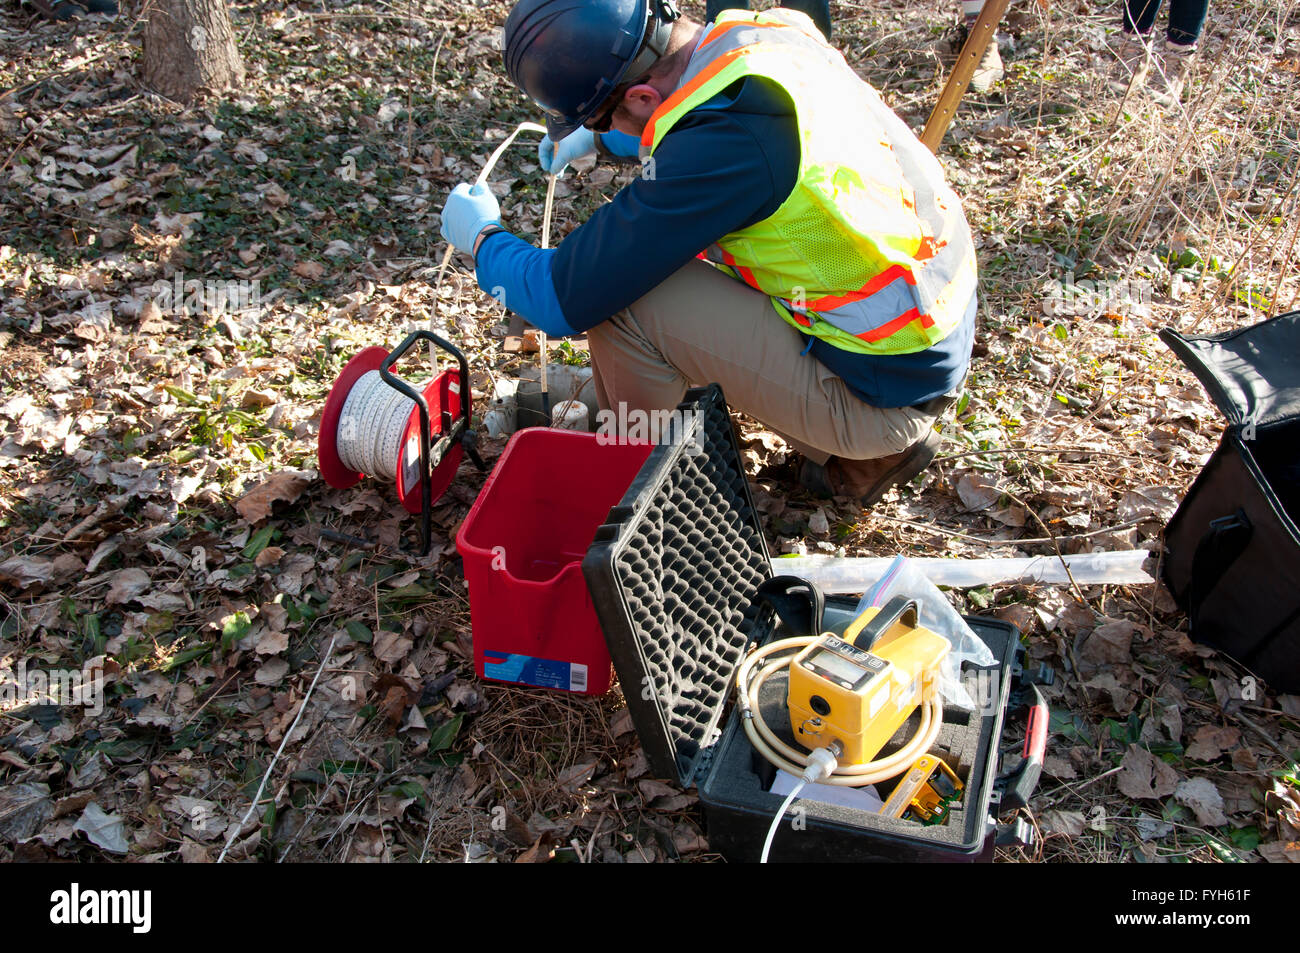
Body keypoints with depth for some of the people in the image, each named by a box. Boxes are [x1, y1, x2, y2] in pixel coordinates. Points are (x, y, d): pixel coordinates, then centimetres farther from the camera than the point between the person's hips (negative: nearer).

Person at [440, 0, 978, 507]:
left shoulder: (722, 144, -27)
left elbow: (564, 299, -19)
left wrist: (481, 237, 0)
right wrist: (601, 137, 26)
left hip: (887, 393, -9)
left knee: (618, 299, -15)